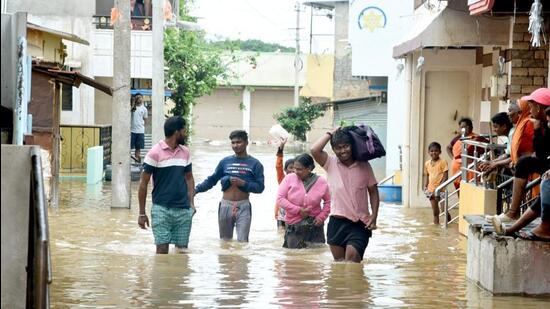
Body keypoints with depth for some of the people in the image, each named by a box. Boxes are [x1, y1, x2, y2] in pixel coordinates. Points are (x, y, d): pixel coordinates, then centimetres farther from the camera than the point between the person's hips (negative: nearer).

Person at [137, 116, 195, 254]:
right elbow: (143, 183, -4)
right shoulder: (155, 152, -7)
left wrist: (191, 203, 3)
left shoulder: (185, 152, 8)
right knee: (162, 249, -6)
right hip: (161, 209, -4)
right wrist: (142, 213, -4)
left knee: (182, 250, 5)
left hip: (183, 210, 4)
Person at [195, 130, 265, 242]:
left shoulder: (254, 164, 2)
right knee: (225, 240, 10)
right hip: (226, 205, 3)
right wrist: (196, 189, -2)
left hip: (243, 206, -3)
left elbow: (260, 187, -4)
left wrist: (243, 183, -17)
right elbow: (211, 180, 10)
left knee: (242, 241, -10)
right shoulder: (225, 161, 8)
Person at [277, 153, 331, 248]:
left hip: (315, 225, 1)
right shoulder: (289, 178, -6)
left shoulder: (321, 182, -4)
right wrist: (298, 210, -13)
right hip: (294, 226, -1)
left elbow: (328, 201, 8)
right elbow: (280, 198, -6)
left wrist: (321, 217, -5)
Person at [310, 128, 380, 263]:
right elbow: (314, 150, -18)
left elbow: (373, 192, 7)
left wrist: (374, 217, -3)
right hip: (337, 222, 2)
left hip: (360, 224, -2)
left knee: (351, 262, -11)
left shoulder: (364, 166, 0)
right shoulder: (331, 163, 0)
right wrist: (331, 133, -7)